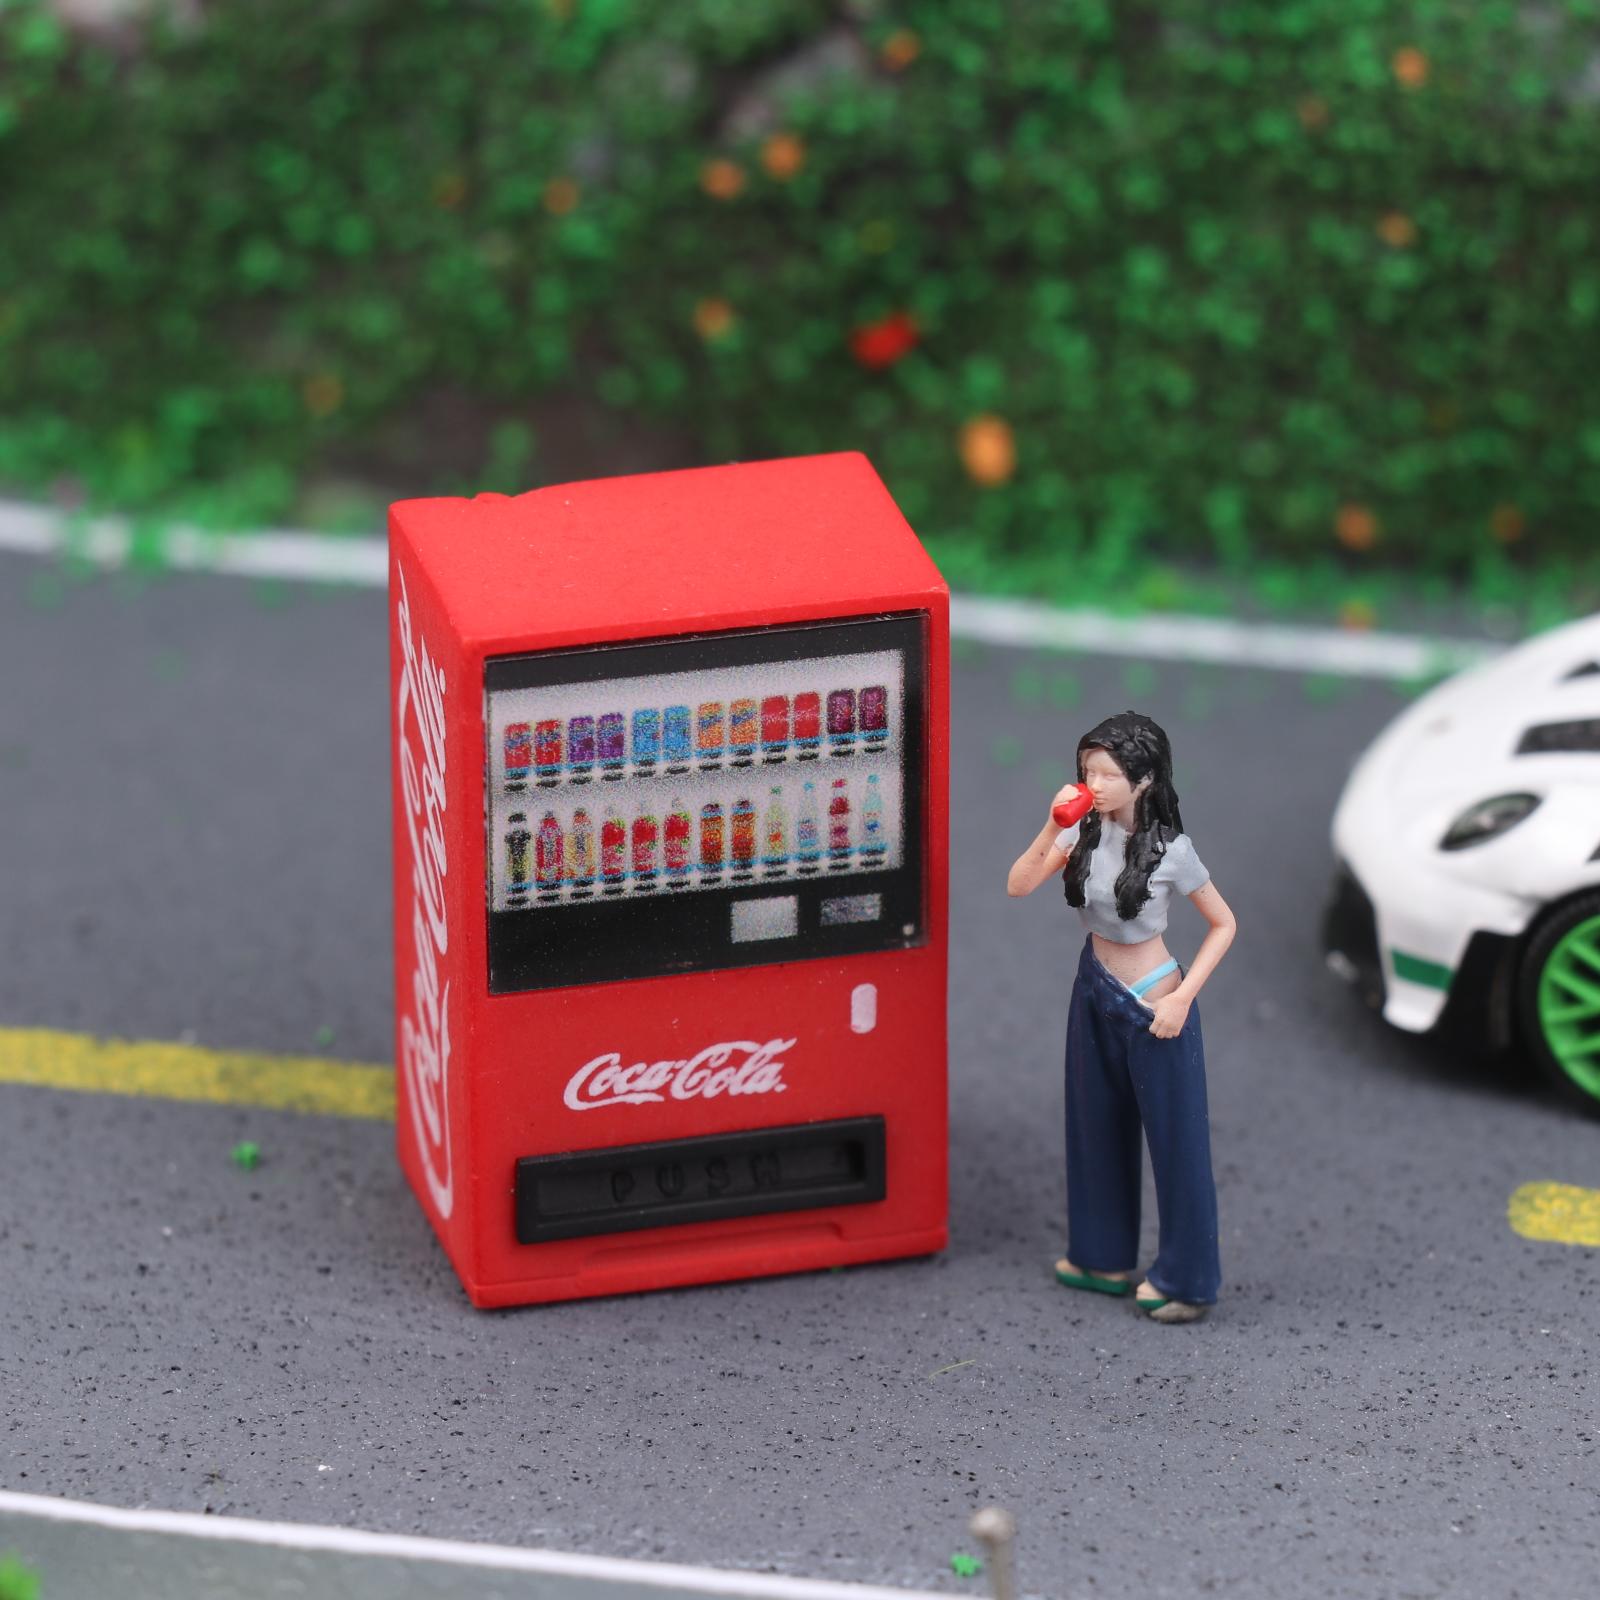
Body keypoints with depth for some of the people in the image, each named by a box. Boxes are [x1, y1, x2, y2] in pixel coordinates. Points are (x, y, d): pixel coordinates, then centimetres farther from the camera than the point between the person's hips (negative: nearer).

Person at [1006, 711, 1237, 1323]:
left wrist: (1182, 998, -16)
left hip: (1149, 1006, -6)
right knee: (1097, 1127, 18)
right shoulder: (1084, 830, -7)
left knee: (1175, 1137, 3)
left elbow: (1223, 924, -9)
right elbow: (1019, 886, -12)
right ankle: (1103, 1258, 35)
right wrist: (1053, 828, -25)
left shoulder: (1168, 850, -18)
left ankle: (1186, 1283, 14)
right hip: (1096, 990, 6)